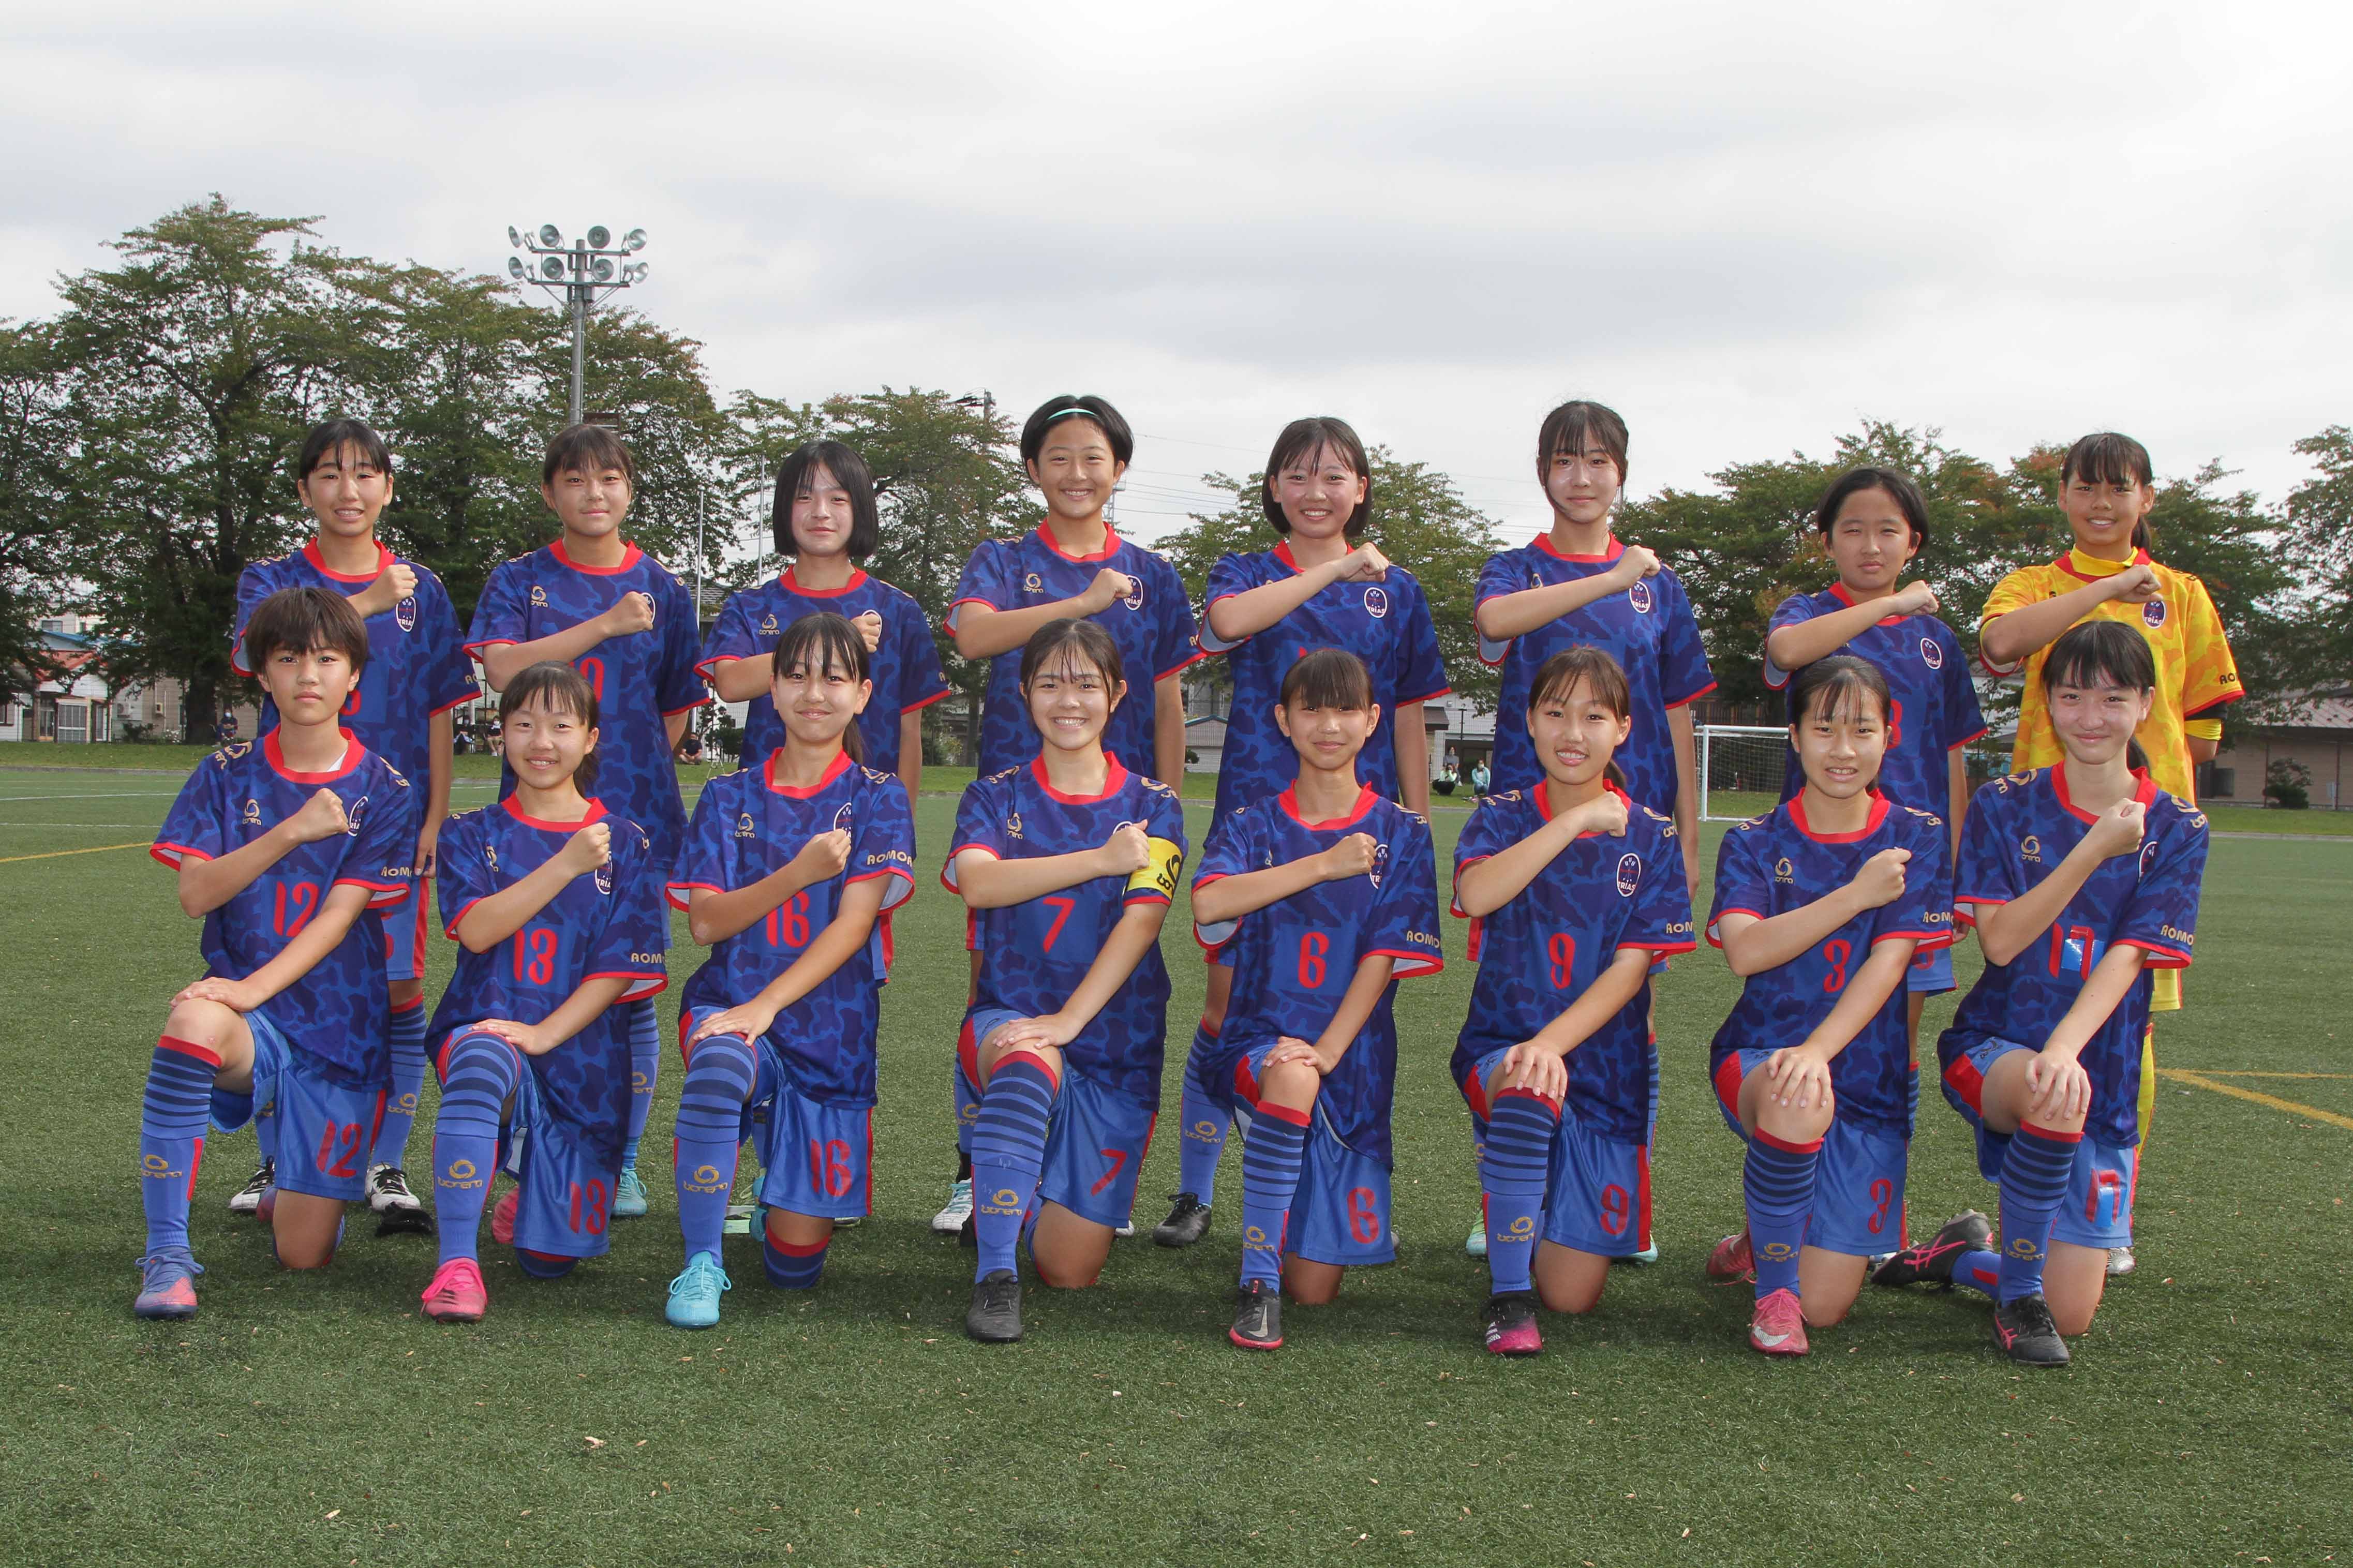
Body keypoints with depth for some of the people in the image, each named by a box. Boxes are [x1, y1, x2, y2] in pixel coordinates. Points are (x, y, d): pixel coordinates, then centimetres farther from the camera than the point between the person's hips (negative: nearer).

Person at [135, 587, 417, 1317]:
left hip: (339, 1027, 0)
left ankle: (292, 1195, 37)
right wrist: (294, 830, -18)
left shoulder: (383, 791, -1)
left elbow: (341, 914, -10)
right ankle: (167, 1255, -28)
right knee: (193, 1023, -40)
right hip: (247, 1016, 0)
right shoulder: (230, 775, 5)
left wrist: (253, 989, -24)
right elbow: (196, 892, -6)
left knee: (306, 1254, -4)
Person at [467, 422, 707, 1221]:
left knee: (629, 990, 1)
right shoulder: (518, 581, 7)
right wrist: (606, 625, -17)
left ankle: (621, 1164, 11)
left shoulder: (662, 589, 10)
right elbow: (502, 668, -12)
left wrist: (628, 773, 2)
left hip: (636, 821, 1)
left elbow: (676, 710, 13)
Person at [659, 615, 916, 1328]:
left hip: (832, 1030, 0)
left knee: (795, 1263, -1)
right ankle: (701, 1265, -22)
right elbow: (706, 921, -2)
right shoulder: (730, 796, 7)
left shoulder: (877, 797, 1)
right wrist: (799, 873, -17)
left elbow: (855, 922, -10)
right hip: (731, 1005, 1)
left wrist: (767, 1005, -23)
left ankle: (783, 1193, 36)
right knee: (720, 1067, -39)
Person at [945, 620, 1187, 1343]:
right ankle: (995, 1274, -29)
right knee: (1029, 1070, -41)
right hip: (1009, 1016, -1)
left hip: (1117, 1044, 1)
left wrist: (1069, 1018, -24)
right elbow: (976, 882, -14)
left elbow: (1141, 920, -11)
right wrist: (1102, 860, -19)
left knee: (1070, 1269, -2)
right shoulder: (996, 797, 7)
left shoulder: (1151, 808, 4)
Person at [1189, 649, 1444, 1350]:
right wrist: (1326, 864, -17)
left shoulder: (1401, 835, 4)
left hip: (1354, 1061, 0)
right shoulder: (1252, 827, 5)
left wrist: (1325, 1051, -20)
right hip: (1262, 1039, 0)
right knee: (1290, 1080, -40)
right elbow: (1208, 903, -16)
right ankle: (1258, 1283, -25)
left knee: (1316, 1286, -5)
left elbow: (1386, 956, -6)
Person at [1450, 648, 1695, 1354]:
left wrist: (1552, 1042, -23)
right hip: (1501, 1044, -1)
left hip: (1605, 1064, 1)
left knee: (1573, 1294, -5)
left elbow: (1633, 966, -8)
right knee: (1526, 1094, -40)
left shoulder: (1650, 839, 2)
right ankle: (1507, 1295, -21)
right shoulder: (1502, 817, 2)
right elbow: (1476, 894, -21)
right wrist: (1577, 820, -21)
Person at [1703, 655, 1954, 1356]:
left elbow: (1889, 962, -11)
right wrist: (1857, 894, -20)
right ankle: (1773, 1280, -13)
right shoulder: (1754, 843, 2)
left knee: (1825, 1306, -5)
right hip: (1759, 1057, -1)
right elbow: (1745, 951, -15)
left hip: (1867, 1078, 1)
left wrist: (1819, 1050, -27)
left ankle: (1765, 1233, 32)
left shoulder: (1916, 840, 0)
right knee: (1799, 1107, -40)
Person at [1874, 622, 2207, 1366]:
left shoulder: (2175, 829, -1)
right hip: (1993, 1047, -2)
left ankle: (1962, 1257, 31)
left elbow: (2128, 957, -13)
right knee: (2056, 1103, -40)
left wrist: (2065, 1048, -30)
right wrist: (2094, 850, -19)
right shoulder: (2005, 806, -1)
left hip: (2104, 1073, 2)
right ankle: (2018, 1291, -15)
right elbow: (2000, 940, -11)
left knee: (2071, 1316, -4)